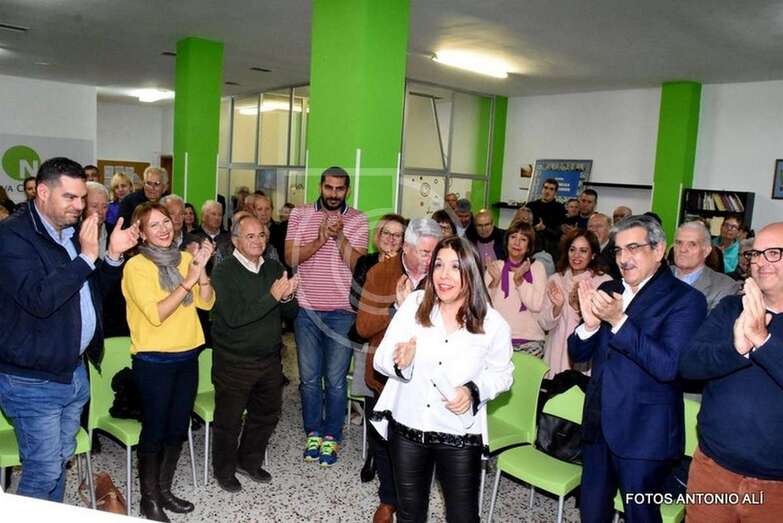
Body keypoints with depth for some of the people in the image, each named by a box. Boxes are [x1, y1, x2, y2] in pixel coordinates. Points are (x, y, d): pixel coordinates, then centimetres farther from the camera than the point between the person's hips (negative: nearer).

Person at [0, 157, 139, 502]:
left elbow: (95, 288, 15)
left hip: (74, 370, 8)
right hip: (33, 381, -8)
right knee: (43, 471, 3)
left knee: (61, 459, 19)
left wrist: (113, 256, -2)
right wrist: (86, 256, -27)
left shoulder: (73, 230, 9)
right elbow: (39, 299, -28)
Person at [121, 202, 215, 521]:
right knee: (155, 429, 5)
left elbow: (206, 303, -1)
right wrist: (187, 281, -23)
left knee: (178, 428, 14)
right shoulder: (136, 266, -11)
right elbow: (155, 314, -20)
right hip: (154, 360, -5)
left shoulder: (185, 258, 5)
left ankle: (164, 490, 32)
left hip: (188, 355, 6)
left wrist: (201, 270, -15)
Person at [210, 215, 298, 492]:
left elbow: (290, 313, 4)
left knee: (267, 414, 19)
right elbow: (234, 317, -25)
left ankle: (249, 461, 41)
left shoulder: (274, 269, 2)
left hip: (270, 359, 6)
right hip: (234, 362, -5)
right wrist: (272, 296, -29)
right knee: (229, 420, 9)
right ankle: (224, 470, 33)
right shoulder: (223, 273, -14)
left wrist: (288, 297, -19)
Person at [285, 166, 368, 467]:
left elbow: (357, 264, -8)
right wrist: (320, 240, -20)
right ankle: (313, 433, 28)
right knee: (309, 378, 12)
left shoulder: (357, 220, -1)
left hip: (341, 312, -1)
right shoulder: (300, 215, 2)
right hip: (307, 310, 2)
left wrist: (339, 236, -21)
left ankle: (331, 437, 21)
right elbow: (290, 258, -7)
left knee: (335, 380, 6)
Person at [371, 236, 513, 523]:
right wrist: (400, 362, -30)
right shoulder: (414, 304, -10)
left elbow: (501, 373, 3)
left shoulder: (493, 324, -11)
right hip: (407, 429, 2)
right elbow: (381, 360, -7)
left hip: (460, 436, -1)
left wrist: (474, 391, -17)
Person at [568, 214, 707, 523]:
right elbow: (577, 353, 6)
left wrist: (618, 320, -29)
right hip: (598, 426, 6)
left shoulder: (685, 299, -12)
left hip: (643, 434, -5)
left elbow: (669, 366, -23)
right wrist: (590, 324, -16)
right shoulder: (608, 291, 5)